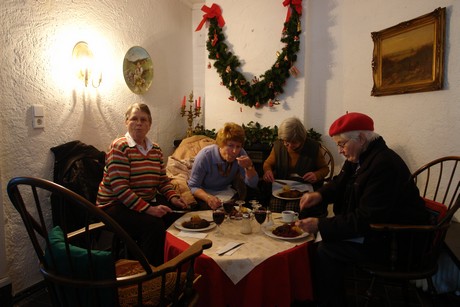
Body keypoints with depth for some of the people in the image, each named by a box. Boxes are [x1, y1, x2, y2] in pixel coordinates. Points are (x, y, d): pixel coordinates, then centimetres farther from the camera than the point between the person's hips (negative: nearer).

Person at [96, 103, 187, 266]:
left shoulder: (156, 149, 10)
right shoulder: (119, 147, -12)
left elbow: (163, 180, 13)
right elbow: (120, 188, -20)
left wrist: (173, 198, -7)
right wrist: (148, 209, -27)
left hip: (148, 201, 7)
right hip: (115, 205, -6)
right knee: (154, 225, -29)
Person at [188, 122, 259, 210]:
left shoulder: (240, 153, -15)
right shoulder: (205, 156, -24)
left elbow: (253, 184, -12)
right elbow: (193, 186, -18)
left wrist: (249, 166, -32)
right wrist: (208, 198, -38)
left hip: (226, 192, 3)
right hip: (205, 192, -2)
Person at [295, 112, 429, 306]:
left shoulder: (384, 165, -26)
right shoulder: (360, 157, 4)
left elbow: (366, 220, -29)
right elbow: (339, 184, 16)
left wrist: (321, 225, -29)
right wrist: (320, 195, -6)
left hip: (396, 241, -10)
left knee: (325, 251, -21)